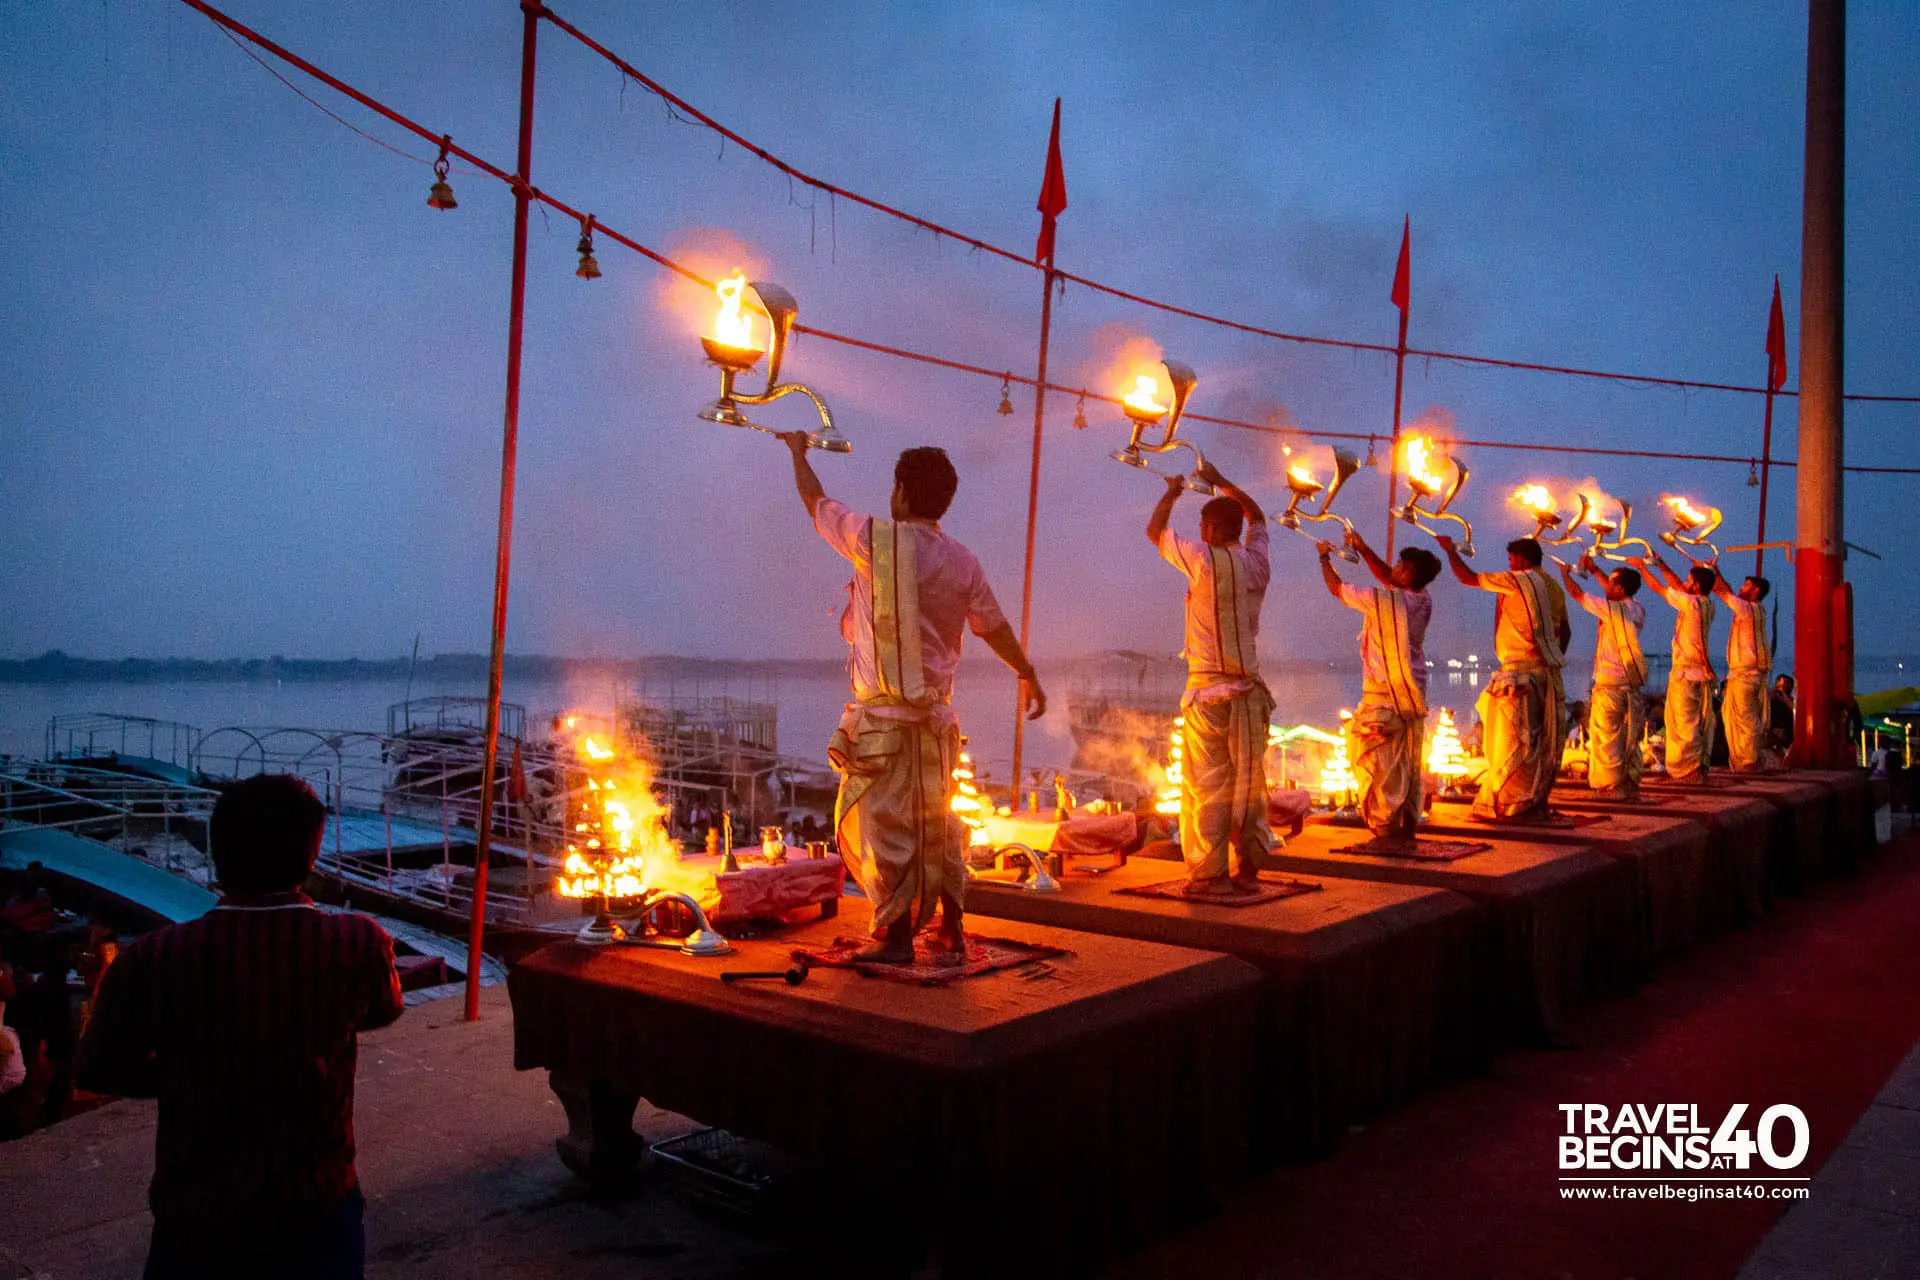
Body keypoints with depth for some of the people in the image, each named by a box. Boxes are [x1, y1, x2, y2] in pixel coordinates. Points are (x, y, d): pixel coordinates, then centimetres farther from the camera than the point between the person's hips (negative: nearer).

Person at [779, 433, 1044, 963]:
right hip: (935, 714, 5)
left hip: (881, 714, -5)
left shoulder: (874, 539, -7)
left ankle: (896, 935, 6)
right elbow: (996, 629, 11)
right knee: (936, 823, 16)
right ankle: (951, 931, 20)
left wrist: (798, 452, 29)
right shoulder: (963, 563, 2)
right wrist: (1029, 677, 27)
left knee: (883, 821, 2)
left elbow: (815, 502, 10)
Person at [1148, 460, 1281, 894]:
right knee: (1248, 781, 10)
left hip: (1208, 689, -5)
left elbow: (1154, 532, 4)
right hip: (1249, 689, 5)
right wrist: (1220, 481, 33)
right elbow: (1257, 517, 28)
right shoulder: (1257, 561, 6)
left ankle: (1208, 874, 0)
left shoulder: (1204, 560, -9)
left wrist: (1172, 493, 21)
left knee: (1207, 784, -2)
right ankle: (1248, 869, 15)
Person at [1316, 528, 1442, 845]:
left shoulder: (1381, 600, -14)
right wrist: (1363, 548, 24)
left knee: (1380, 765, -2)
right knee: (1409, 766, 12)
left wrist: (1324, 557, 18)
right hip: (1413, 695, 6)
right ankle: (1407, 826, 17)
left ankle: (1384, 827, -4)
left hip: (1383, 696, -6)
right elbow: (1388, 578, 22)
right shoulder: (1423, 602, 4)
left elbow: (1336, 587, 1)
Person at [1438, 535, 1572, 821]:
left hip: (1520, 671, -7)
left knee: (1513, 742, -5)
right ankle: (1535, 803, 16)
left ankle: (1511, 806, -4)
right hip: (1548, 673, 7)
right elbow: (1565, 632, 18)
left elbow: (1468, 578, 0)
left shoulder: (1516, 581, -6)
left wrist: (1450, 550, 13)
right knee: (1540, 743, 10)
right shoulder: (1554, 587, 14)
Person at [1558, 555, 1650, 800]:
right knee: (1631, 738, 10)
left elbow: (1577, 594, -1)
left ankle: (1612, 785, 0)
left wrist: (1565, 573, 17)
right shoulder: (1638, 609, 7)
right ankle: (1632, 784, 13)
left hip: (1610, 683, -6)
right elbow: (1616, 593, 25)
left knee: (1606, 736, 0)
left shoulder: (1610, 608, -12)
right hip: (1635, 684, 6)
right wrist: (1594, 569, 29)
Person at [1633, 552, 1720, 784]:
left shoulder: (1690, 602, -13)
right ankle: (1700, 767, 14)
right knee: (1701, 721, 10)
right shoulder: (1708, 604, 9)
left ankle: (1688, 771, -5)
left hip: (1685, 671, -8)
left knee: (1684, 722, -5)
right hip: (1703, 671, 8)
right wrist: (1660, 564, 23)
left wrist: (1642, 566, 9)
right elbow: (1678, 586, 20)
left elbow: (1659, 588, -4)